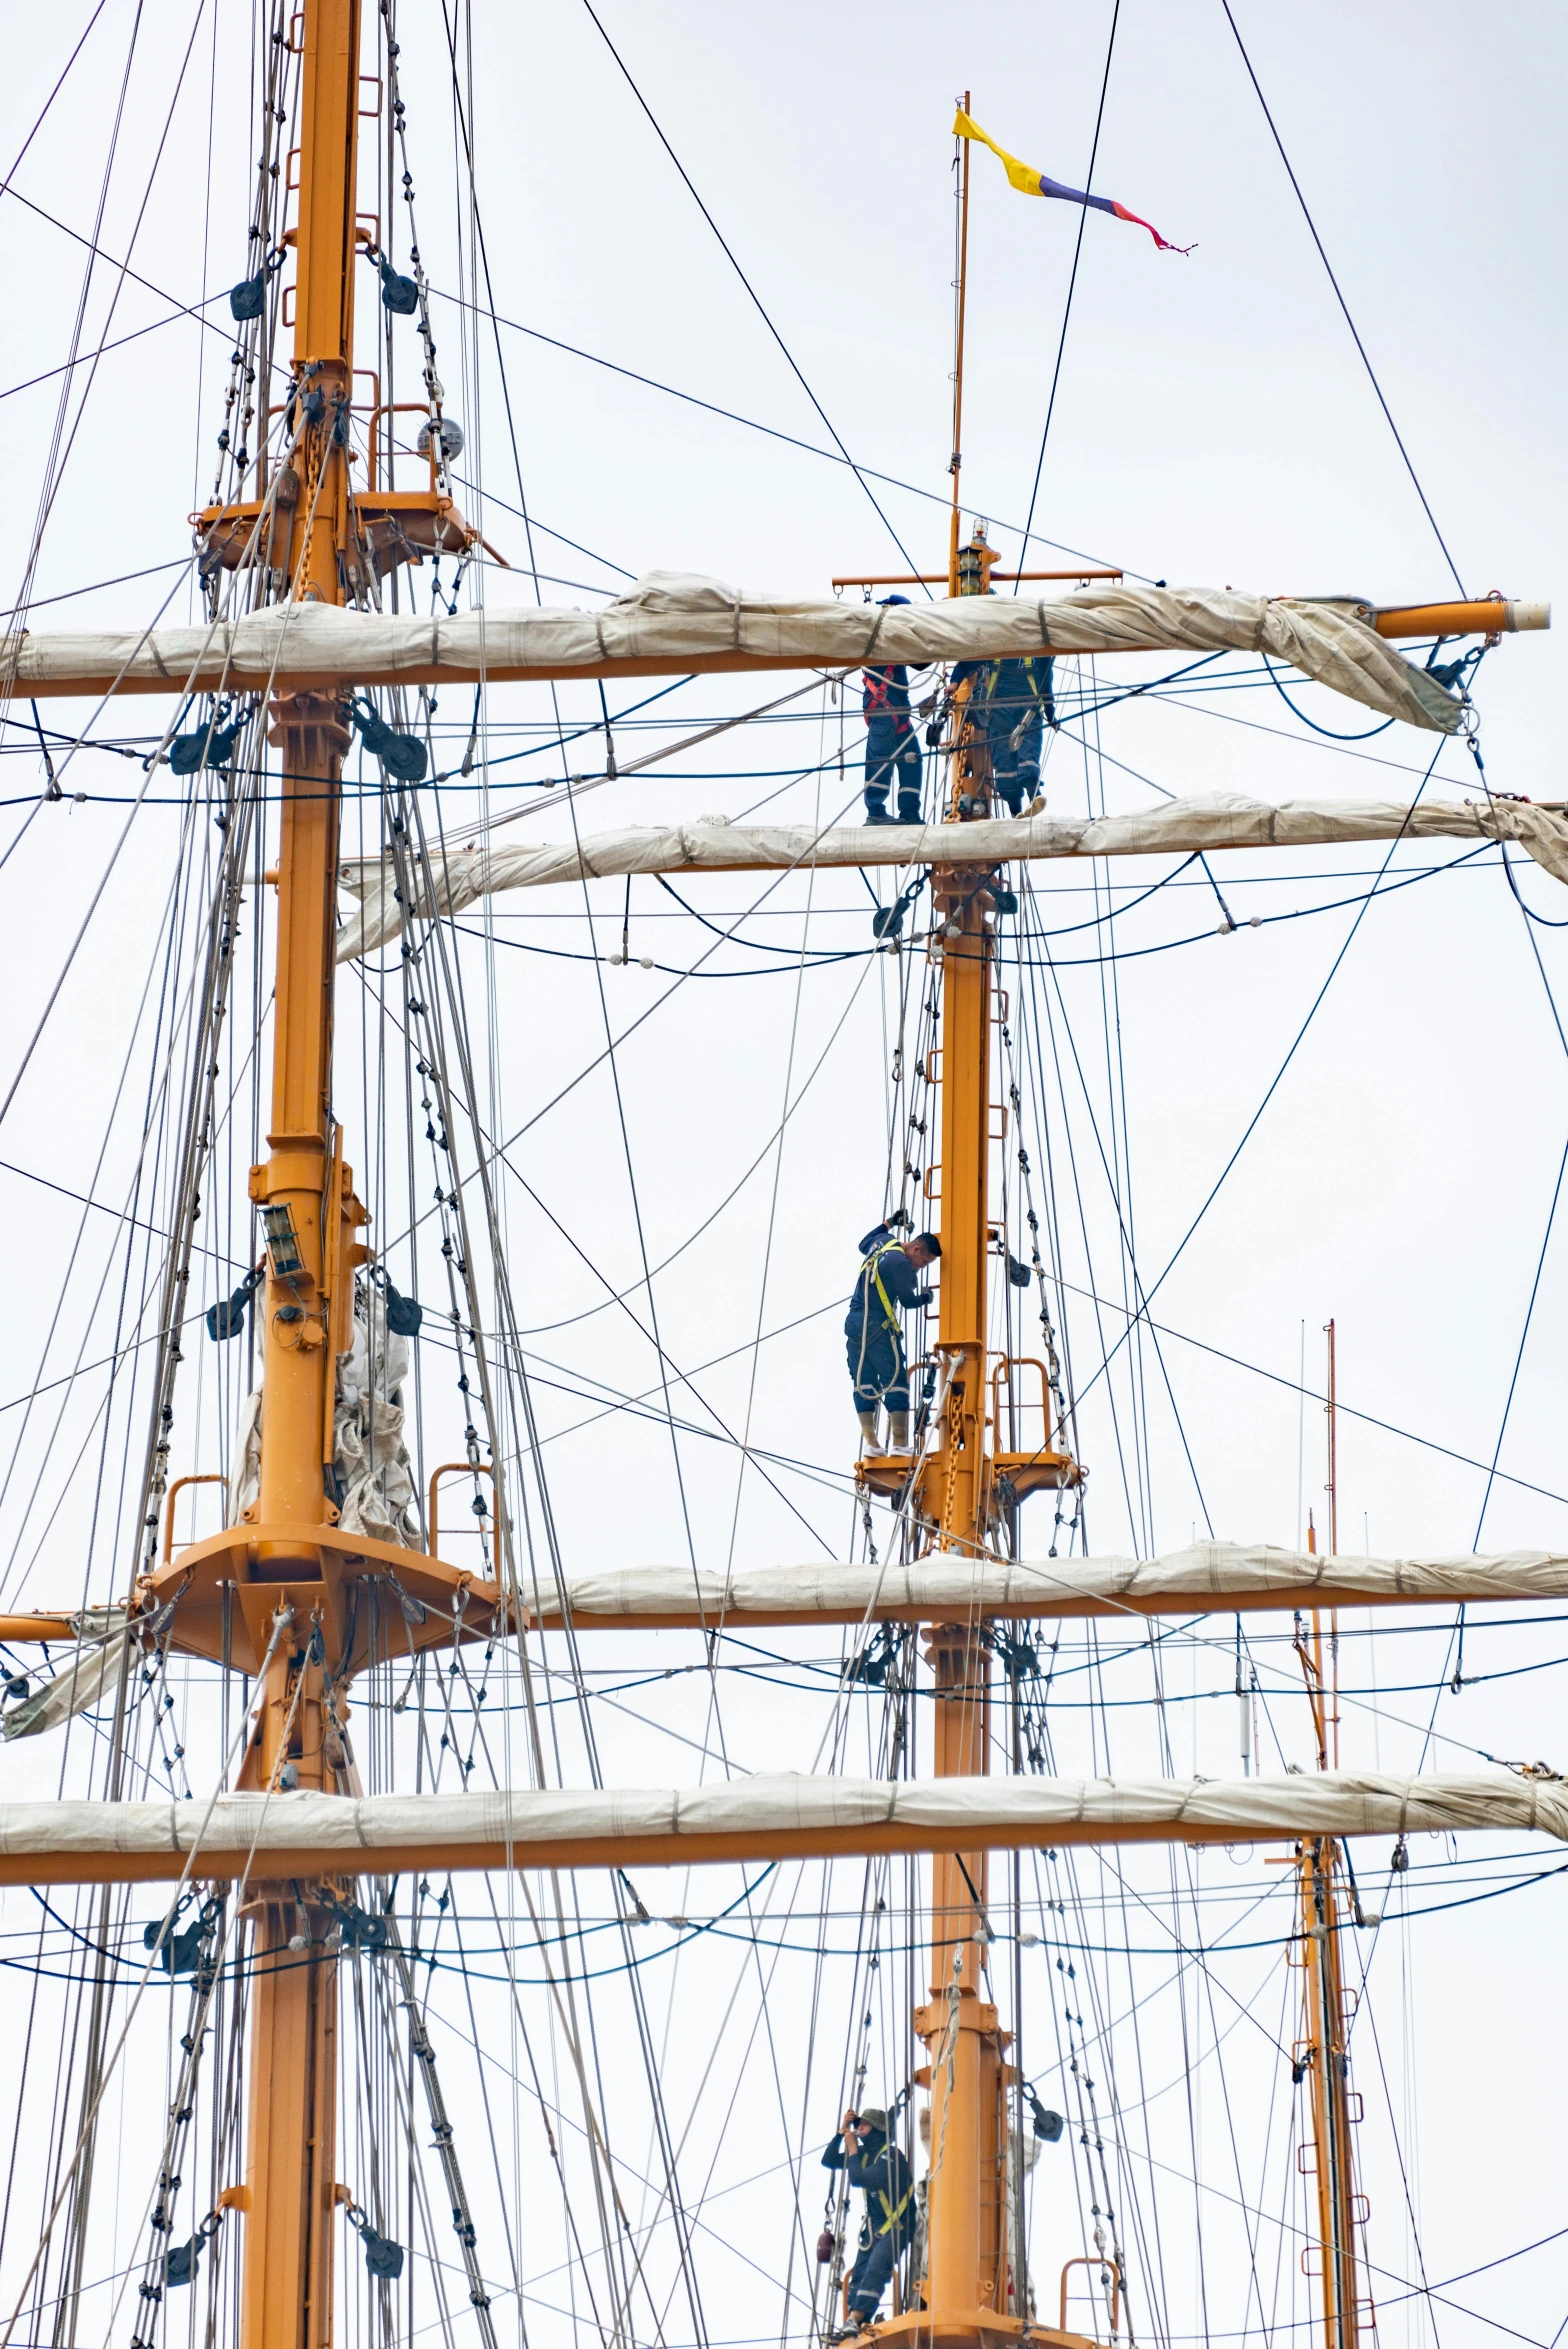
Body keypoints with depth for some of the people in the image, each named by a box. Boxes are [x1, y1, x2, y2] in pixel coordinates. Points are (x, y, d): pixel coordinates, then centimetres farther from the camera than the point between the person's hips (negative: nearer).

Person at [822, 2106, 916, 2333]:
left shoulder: (891, 2155, -17)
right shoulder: (865, 2152, 8)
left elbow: (859, 2178, -26)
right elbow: (828, 2161, 12)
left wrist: (852, 2151, -11)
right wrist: (841, 2131, 1)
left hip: (895, 2227, -9)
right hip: (873, 2227, 9)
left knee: (874, 2271, -23)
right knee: (859, 2275, -4)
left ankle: (855, 2321, -33)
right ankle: (859, 2327, -9)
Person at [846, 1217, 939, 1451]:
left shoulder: (884, 1240, 10)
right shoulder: (901, 1263, -16)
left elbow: (864, 1244, 34)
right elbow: (907, 1300, -8)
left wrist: (889, 1223, 39)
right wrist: (925, 1298, 13)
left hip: (853, 1322, 9)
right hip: (876, 1325, -9)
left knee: (863, 1384, 6)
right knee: (896, 1382, -7)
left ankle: (870, 1441, 1)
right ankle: (899, 1442, -14)